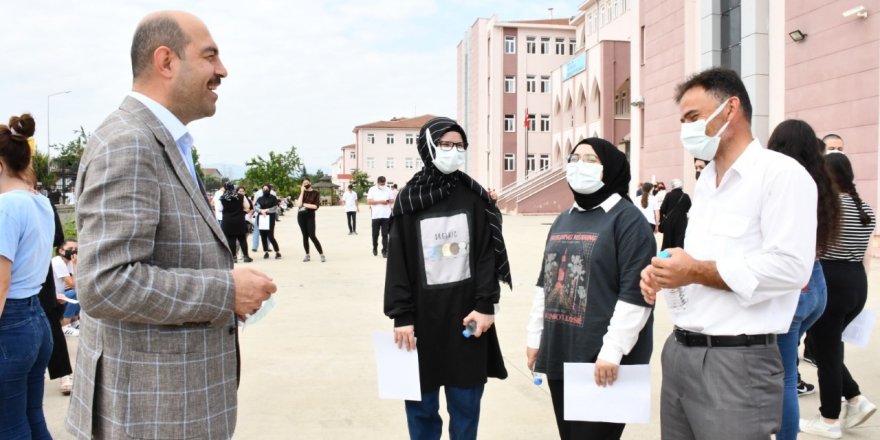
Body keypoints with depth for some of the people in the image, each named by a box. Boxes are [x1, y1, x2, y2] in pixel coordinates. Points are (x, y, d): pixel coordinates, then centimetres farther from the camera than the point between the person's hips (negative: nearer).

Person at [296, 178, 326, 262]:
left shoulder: (315, 193, -1)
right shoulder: (302, 193, 7)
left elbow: (316, 206, -11)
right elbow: (299, 204, -9)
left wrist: (304, 204, -8)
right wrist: (302, 192, -10)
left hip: (310, 216, -3)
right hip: (301, 216, 3)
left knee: (312, 236, -10)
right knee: (305, 235, 7)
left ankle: (322, 254, -4)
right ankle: (307, 255, 13)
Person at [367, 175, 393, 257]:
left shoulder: (388, 190, 9)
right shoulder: (372, 190, 1)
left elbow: (392, 200, 12)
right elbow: (369, 201, -7)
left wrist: (388, 201, -11)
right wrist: (380, 201, -14)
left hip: (386, 216, 1)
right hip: (376, 216, -1)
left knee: (385, 234, -1)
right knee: (375, 234, 8)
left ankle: (384, 251, 1)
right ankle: (375, 248, 27)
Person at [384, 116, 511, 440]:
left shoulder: (475, 198, 3)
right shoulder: (408, 200, 2)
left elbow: (487, 254, 0)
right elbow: (398, 262, 0)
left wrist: (485, 306, -9)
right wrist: (402, 316, -5)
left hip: (466, 314, 0)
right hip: (423, 315, 0)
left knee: (466, 403, 9)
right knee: (421, 403, 7)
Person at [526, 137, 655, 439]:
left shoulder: (628, 219, -9)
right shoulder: (563, 220, 15)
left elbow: (635, 293, -16)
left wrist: (612, 352, -19)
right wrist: (535, 337, 16)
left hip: (602, 360, -7)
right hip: (559, 354, 7)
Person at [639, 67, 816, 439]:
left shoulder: (781, 174, -10)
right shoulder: (705, 183, 16)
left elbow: (790, 267, -20)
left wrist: (697, 272, -19)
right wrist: (663, 273, 1)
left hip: (737, 362, -8)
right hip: (679, 352, 8)